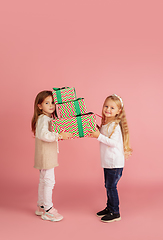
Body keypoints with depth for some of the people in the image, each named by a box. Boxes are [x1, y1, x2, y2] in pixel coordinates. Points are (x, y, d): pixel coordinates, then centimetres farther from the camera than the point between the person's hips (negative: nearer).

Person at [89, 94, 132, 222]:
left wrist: (99, 136, -25)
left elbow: (112, 142, -24)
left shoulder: (115, 125, -18)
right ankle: (109, 208, 33)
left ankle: (115, 213, 10)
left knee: (111, 187, -2)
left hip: (115, 162, -9)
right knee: (108, 186, 18)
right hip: (108, 162, 9)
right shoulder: (105, 124, 10)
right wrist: (96, 133, 8)